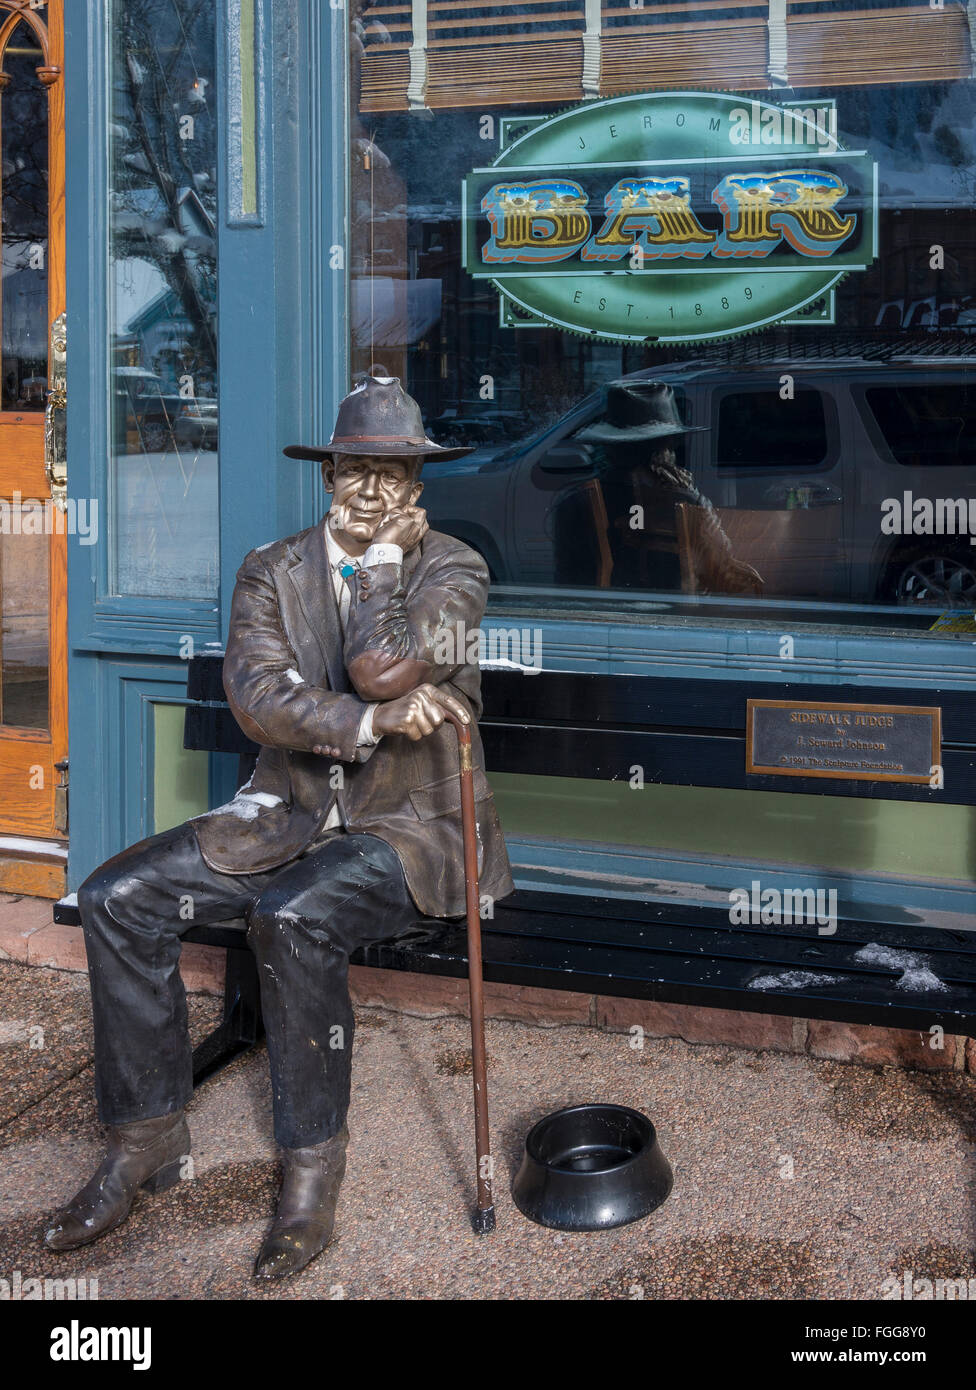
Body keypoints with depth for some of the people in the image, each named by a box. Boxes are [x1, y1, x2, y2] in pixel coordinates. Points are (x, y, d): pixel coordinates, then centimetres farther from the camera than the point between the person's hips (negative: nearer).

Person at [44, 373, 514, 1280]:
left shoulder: (452, 569, -3)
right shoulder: (273, 572, 7)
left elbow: (381, 669, -20)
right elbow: (256, 695, -9)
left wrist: (379, 557, -8)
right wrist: (371, 722, -22)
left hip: (411, 824, -4)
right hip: (289, 817, 5)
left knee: (293, 917, -35)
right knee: (116, 898, -13)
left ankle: (312, 1170, -17)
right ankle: (147, 1139, -1)